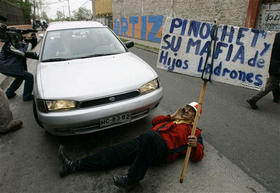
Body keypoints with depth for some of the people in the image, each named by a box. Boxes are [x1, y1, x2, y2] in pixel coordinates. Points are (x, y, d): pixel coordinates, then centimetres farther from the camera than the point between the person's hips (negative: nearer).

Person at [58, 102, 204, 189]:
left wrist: (195, 145, -14)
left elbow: (197, 156, 9)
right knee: (114, 152, -7)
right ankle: (74, 165, -4)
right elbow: (155, 121, 31)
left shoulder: (194, 132, 18)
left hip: (164, 150, -6)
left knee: (149, 137, -41)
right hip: (146, 142, 6)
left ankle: (132, 178, -30)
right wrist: (172, 117, 20)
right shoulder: (172, 120, 34)